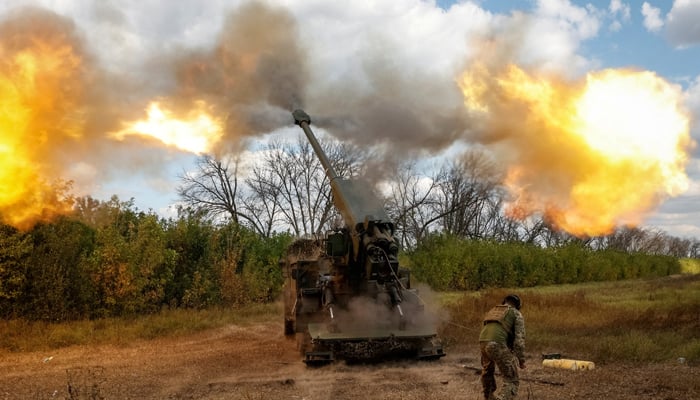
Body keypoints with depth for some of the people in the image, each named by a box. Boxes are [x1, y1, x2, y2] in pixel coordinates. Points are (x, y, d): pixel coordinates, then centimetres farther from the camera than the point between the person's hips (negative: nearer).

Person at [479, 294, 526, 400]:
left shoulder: (492, 311, 31)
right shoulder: (517, 315, 12)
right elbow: (519, 339, 1)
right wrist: (521, 359, 6)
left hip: (483, 344, 6)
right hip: (498, 345, -6)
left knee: (487, 370, 33)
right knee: (511, 380, 3)